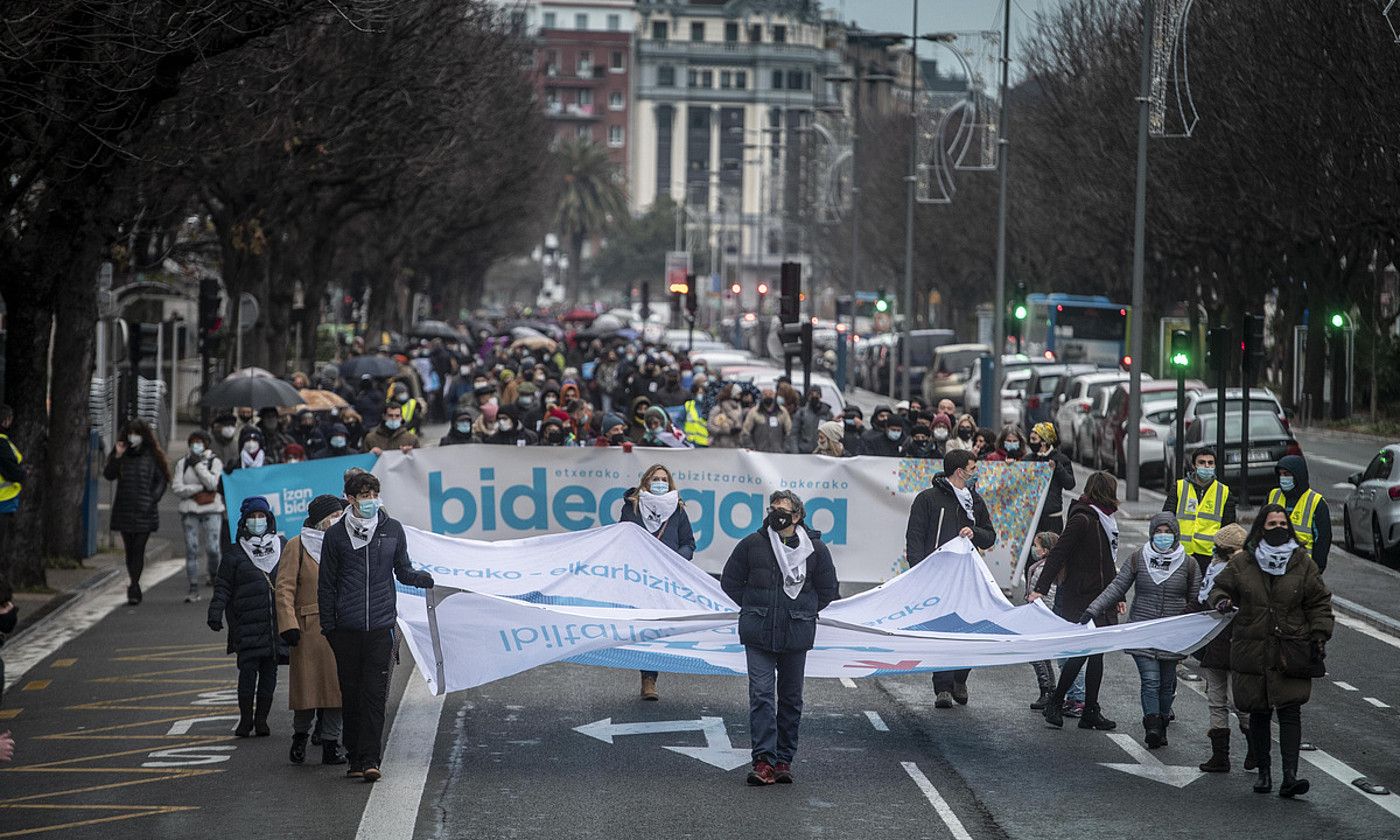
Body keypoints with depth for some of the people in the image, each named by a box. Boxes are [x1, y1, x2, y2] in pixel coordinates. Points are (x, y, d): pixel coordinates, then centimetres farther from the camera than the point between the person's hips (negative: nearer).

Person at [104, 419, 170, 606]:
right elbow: (108, 475, 0)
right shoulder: (122, 452, 7)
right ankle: (135, 587, 18)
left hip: (144, 511, -3)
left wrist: (152, 499, -7)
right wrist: (117, 457, -13)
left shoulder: (151, 455, 1)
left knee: (139, 549, -9)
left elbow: (162, 480, 5)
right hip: (124, 509, 3)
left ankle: (134, 588, -13)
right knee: (129, 549, 8)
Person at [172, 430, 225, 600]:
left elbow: (213, 483, -12)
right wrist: (200, 488, -9)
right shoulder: (182, 463, 8)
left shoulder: (215, 462, 4)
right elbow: (177, 487, -1)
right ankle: (193, 589, -2)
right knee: (191, 549, -4)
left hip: (212, 510, -1)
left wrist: (198, 464, -10)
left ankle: (214, 576, 19)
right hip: (189, 511, 2)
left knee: (213, 548, -8)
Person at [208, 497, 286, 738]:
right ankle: (245, 719, 2)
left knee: (269, 671, 4)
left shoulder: (282, 548, 13)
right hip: (248, 624, -3)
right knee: (248, 670, -7)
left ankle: (261, 718, 12)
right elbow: (223, 586, 3)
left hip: (276, 622, 3)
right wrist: (215, 613, -10)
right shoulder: (235, 553, 5)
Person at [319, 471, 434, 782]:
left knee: (375, 695, -7)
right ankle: (355, 758, 14)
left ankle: (369, 759, -9)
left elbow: (403, 572, 13)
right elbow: (326, 583, 8)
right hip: (346, 628, 0)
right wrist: (328, 624, 2)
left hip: (380, 627, 0)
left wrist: (426, 579, -9)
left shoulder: (392, 529, 8)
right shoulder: (336, 534, 4)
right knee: (351, 694, 5)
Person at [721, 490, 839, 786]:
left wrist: (803, 612, 8)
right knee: (761, 694, -10)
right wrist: (753, 608, 7)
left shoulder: (814, 548, 1)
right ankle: (764, 760, -14)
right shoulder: (752, 544, 1)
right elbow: (730, 581, 11)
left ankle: (784, 759, 17)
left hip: (796, 636, 1)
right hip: (759, 635, -1)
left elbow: (828, 589, 12)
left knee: (791, 698, 8)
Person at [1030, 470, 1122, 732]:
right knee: (1081, 651, -10)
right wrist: (1040, 588, -24)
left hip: (1101, 599, 8)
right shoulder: (1082, 520, -13)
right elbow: (1058, 554, -17)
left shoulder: (1104, 521, 15)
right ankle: (1055, 704, 3)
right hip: (1080, 599, -8)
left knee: (1097, 653, 6)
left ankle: (1091, 712, 8)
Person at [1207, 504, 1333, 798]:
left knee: (1290, 711, -9)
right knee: (1258, 713, 6)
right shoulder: (1241, 563, 3)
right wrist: (1221, 600, -7)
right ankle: (1263, 772, 18)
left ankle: (1290, 775, -13)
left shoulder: (1303, 564, 4)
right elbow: (1220, 586, 16)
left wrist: (1319, 636, 0)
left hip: (1291, 653, -1)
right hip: (1252, 652, 1)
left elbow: (1319, 603, 9)